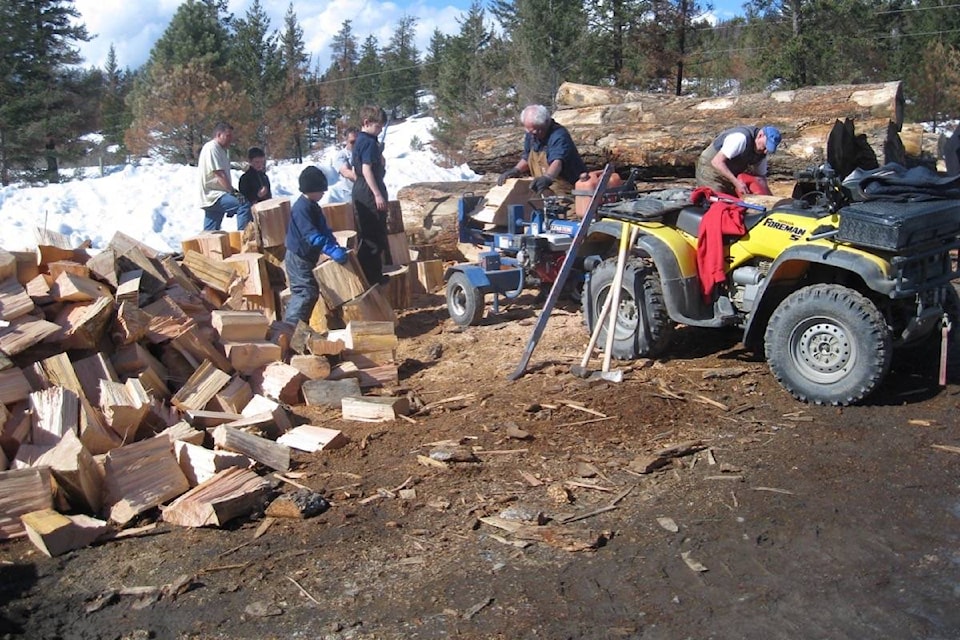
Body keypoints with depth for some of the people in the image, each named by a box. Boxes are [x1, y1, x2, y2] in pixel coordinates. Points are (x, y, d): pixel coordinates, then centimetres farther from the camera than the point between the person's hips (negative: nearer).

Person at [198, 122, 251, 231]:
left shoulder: (222, 150, 21)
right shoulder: (211, 148, -10)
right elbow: (219, 174, -19)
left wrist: (231, 191, 14)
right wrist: (234, 192, -22)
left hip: (212, 197, 10)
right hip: (213, 196, -10)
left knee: (209, 235, 10)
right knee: (244, 204, -26)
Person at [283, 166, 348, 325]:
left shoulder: (313, 206, 10)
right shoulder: (301, 208, -23)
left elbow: (324, 229, 15)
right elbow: (311, 235, -33)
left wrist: (336, 246, 3)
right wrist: (332, 250, -39)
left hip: (306, 257, 10)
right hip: (298, 258, -10)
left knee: (302, 292, 16)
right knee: (307, 292, -12)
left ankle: (290, 325, 25)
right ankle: (290, 327, -8)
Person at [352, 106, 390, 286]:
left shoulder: (360, 140, 15)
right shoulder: (369, 142, -15)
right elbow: (366, 169, -22)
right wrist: (378, 194, -22)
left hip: (361, 191, 10)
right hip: (369, 192, -10)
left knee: (367, 234, 14)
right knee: (374, 235, -4)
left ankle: (367, 274, 21)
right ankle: (372, 277, 2)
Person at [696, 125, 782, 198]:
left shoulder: (762, 151, -3)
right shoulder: (741, 138, -29)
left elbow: (761, 176, 6)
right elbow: (717, 162, -33)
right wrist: (737, 183, -35)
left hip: (732, 175, 8)